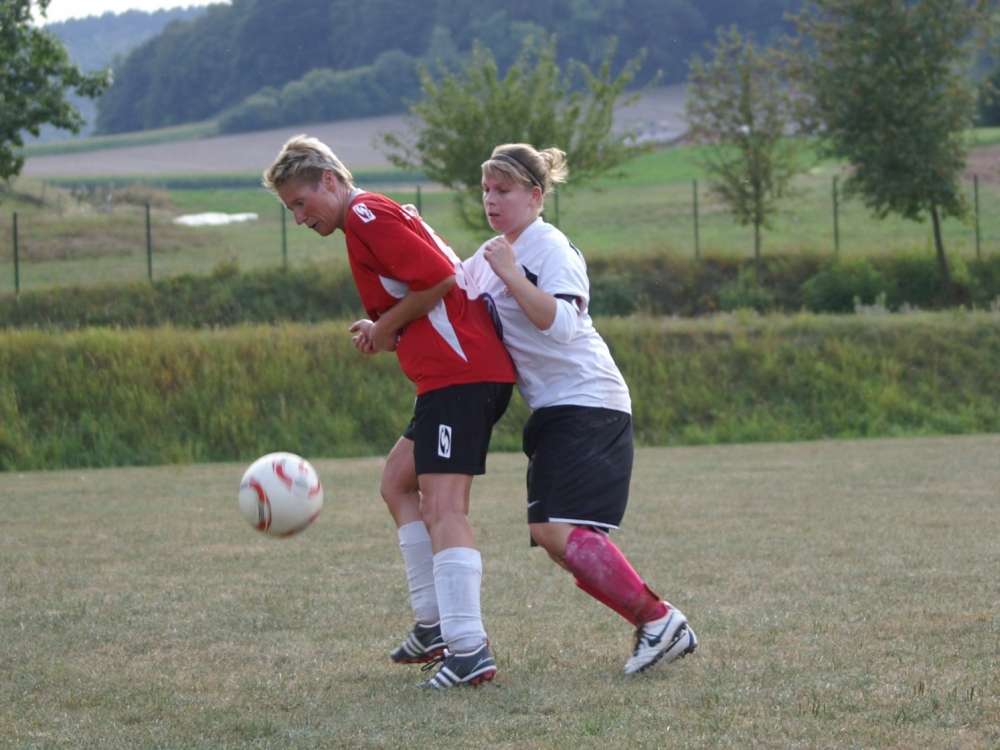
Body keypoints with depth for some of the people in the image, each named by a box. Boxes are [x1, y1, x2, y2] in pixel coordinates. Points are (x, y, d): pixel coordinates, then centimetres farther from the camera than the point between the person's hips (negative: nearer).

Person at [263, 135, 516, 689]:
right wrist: (382, 331, 5)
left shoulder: (367, 217, -8)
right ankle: (434, 623, 19)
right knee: (398, 480, 20)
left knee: (443, 505, -16)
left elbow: (440, 278, -17)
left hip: (460, 373, -11)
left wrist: (386, 326, -5)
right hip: (458, 371, 11)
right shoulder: (373, 218, 23)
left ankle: (469, 650, -24)